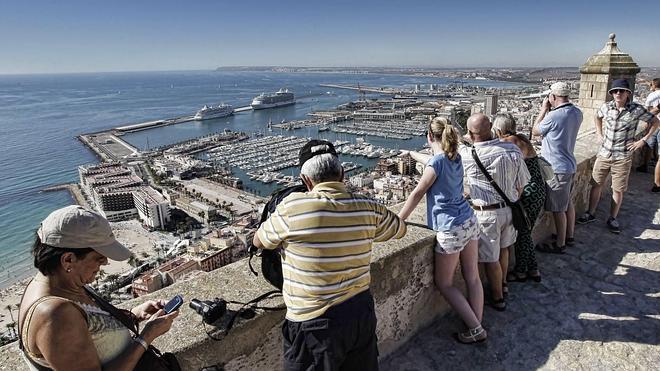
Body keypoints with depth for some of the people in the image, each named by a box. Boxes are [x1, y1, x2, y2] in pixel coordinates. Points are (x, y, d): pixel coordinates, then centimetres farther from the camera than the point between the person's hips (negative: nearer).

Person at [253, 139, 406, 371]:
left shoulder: (292, 207, -20)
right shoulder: (368, 208, -9)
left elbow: (258, 242, -1)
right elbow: (400, 230, 12)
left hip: (314, 324, -3)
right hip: (362, 314, 4)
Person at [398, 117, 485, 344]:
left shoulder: (437, 162, -17)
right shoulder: (455, 157, 6)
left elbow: (417, 194, -11)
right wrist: (411, 154, 44)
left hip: (450, 229, -8)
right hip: (469, 221, 8)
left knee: (444, 283, 7)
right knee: (472, 277, 13)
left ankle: (475, 329, 10)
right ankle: (477, 326, 23)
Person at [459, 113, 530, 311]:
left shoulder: (466, 154, -20)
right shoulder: (512, 150, -8)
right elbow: (521, 184, 2)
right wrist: (513, 202, 18)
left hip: (486, 213, -5)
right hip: (509, 209, 5)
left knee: (490, 258, 12)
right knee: (503, 248, 27)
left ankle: (498, 298, 28)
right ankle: (502, 284, 48)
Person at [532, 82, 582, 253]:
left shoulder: (554, 116, -23)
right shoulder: (577, 113, 2)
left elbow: (535, 131, -6)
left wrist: (544, 109, 2)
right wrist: (550, 110, 9)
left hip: (557, 168, -9)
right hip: (570, 165, 9)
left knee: (558, 208, 2)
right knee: (568, 202, 22)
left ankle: (560, 244, 13)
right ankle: (570, 236, 36)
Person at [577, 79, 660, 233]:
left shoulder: (636, 110, -10)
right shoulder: (606, 107, -2)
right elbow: (598, 117, 21)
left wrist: (643, 140, -3)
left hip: (622, 158, -2)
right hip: (604, 154, 2)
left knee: (618, 190, 6)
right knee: (596, 185, 8)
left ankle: (612, 219, 20)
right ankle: (591, 214, 23)